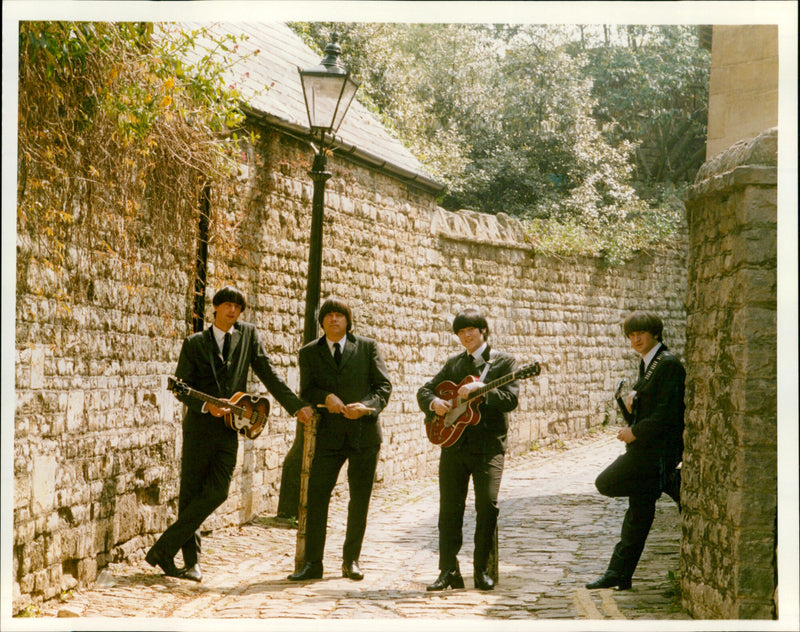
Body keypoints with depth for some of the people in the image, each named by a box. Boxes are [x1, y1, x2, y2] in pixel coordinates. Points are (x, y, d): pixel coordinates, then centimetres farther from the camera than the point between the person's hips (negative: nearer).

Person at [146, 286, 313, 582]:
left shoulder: (248, 334, 10)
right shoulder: (195, 343, 4)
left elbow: (268, 374, 8)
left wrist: (297, 406, 1)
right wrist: (206, 405, -17)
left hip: (229, 428, 2)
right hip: (200, 426, -2)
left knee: (217, 492, -7)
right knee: (191, 494, 0)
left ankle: (163, 550, -2)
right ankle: (192, 561, 7)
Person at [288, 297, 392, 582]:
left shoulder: (368, 347, 5)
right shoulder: (309, 353, 8)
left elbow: (384, 385, 2)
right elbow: (306, 392, 3)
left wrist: (366, 405, -17)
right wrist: (326, 398, -18)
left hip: (364, 432, 0)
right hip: (329, 434, 0)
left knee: (360, 499, 5)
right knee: (316, 497, -7)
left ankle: (351, 560, 18)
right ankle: (312, 563, 0)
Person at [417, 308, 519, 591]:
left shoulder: (503, 362, 4)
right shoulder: (454, 363, 17)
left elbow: (511, 398, -10)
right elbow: (424, 390, 18)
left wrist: (480, 390, -23)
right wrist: (433, 402, -5)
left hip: (489, 444, -4)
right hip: (455, 443, 4)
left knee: (488, 503, -12)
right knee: (449, 507, 1)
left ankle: (482, 570, 0)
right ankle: (449, 571, 8)